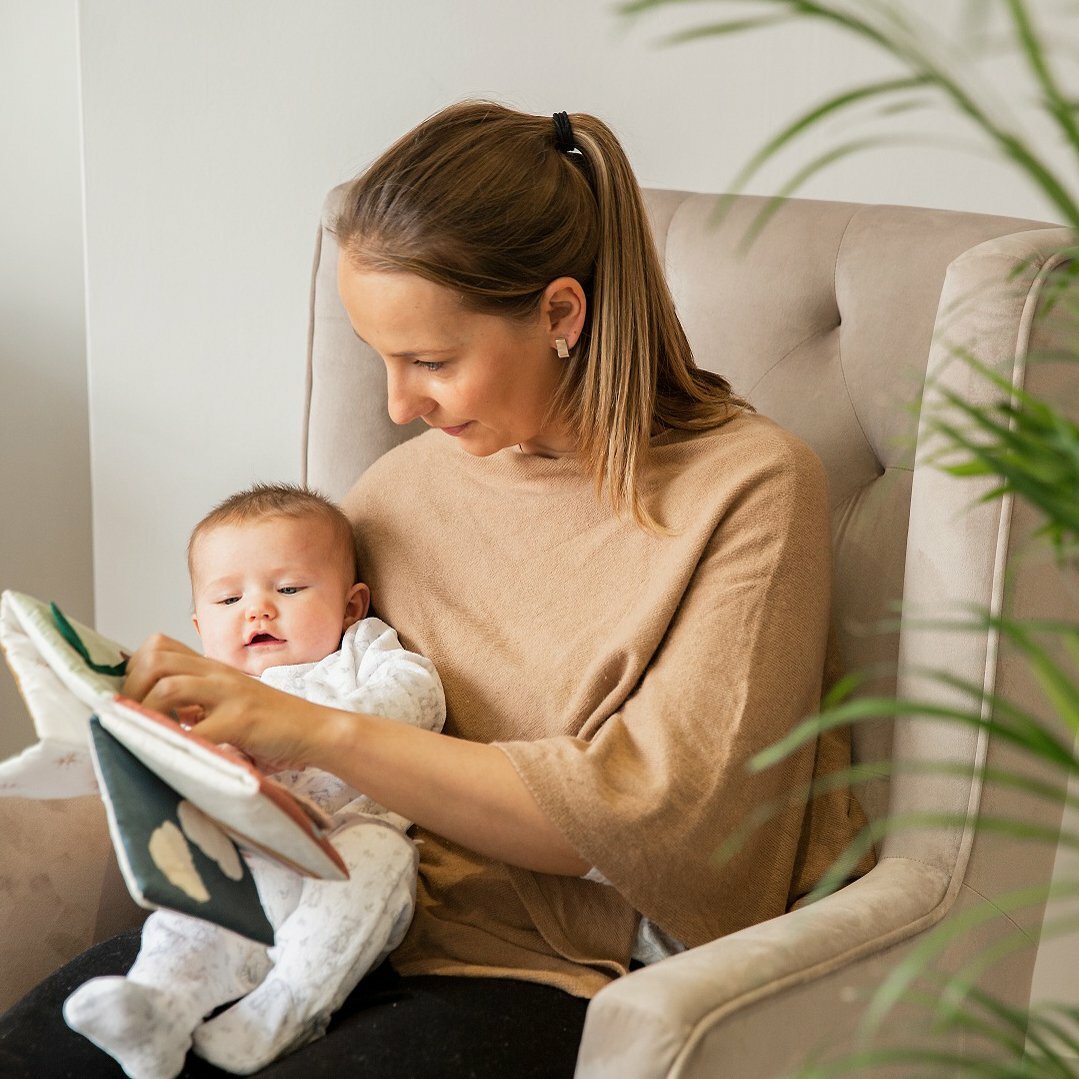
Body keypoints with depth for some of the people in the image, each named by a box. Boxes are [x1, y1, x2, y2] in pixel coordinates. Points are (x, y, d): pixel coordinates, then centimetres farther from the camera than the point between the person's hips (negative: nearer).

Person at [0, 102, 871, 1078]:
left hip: (568, 981, -4)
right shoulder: (409, 484, 8)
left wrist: (321, 732, -22)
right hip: (380, 921, 5)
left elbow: (648, 819, -16)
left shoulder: (749, 488, -9)